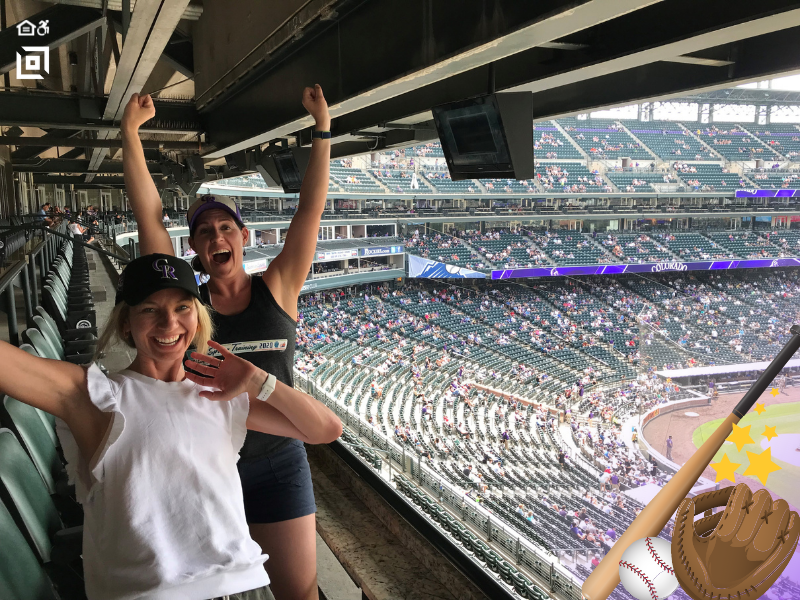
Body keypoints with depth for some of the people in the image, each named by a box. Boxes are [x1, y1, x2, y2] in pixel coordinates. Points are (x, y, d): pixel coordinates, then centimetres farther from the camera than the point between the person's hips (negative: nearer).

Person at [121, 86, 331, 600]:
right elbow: (148, 213, -6)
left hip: (277, 463, 0)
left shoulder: (277, 289, -4)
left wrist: (323, 130, -10)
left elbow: (311, 209, -8)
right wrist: (131, 132, -8)